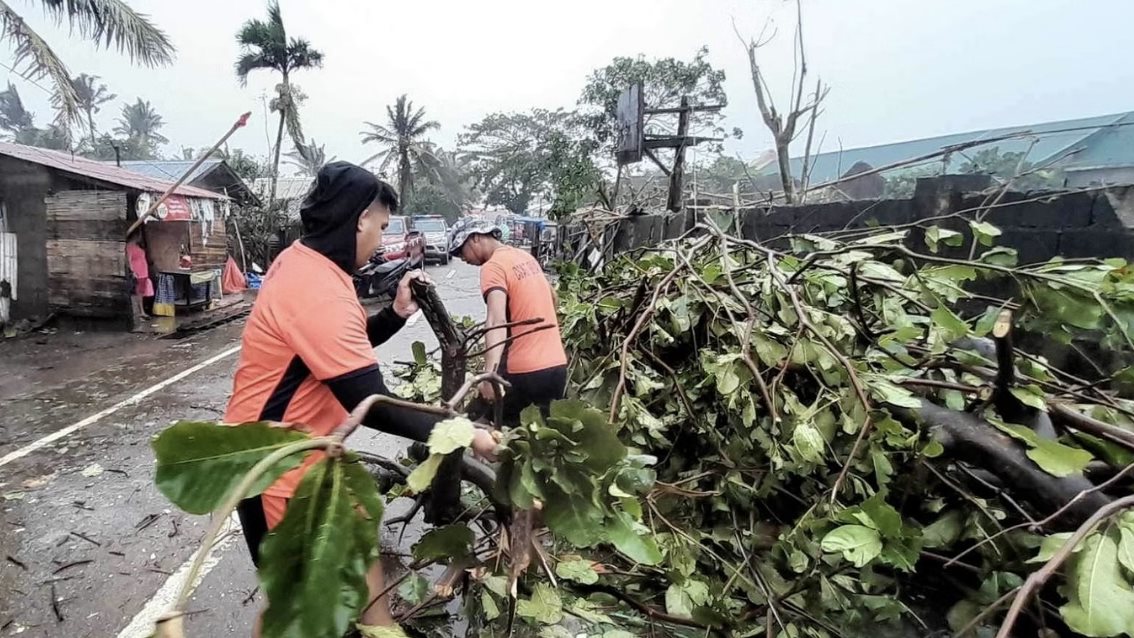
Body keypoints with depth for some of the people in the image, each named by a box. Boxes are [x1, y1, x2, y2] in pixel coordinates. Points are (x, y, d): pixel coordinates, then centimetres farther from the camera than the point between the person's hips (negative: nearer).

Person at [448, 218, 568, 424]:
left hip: (525, 370, -7)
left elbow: (497, 321, -28)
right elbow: (552, 297, 28)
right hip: (557, 364, 8)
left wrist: (489, 373, -38)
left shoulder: (493, 267, -12)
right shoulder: (525, 256, 13)